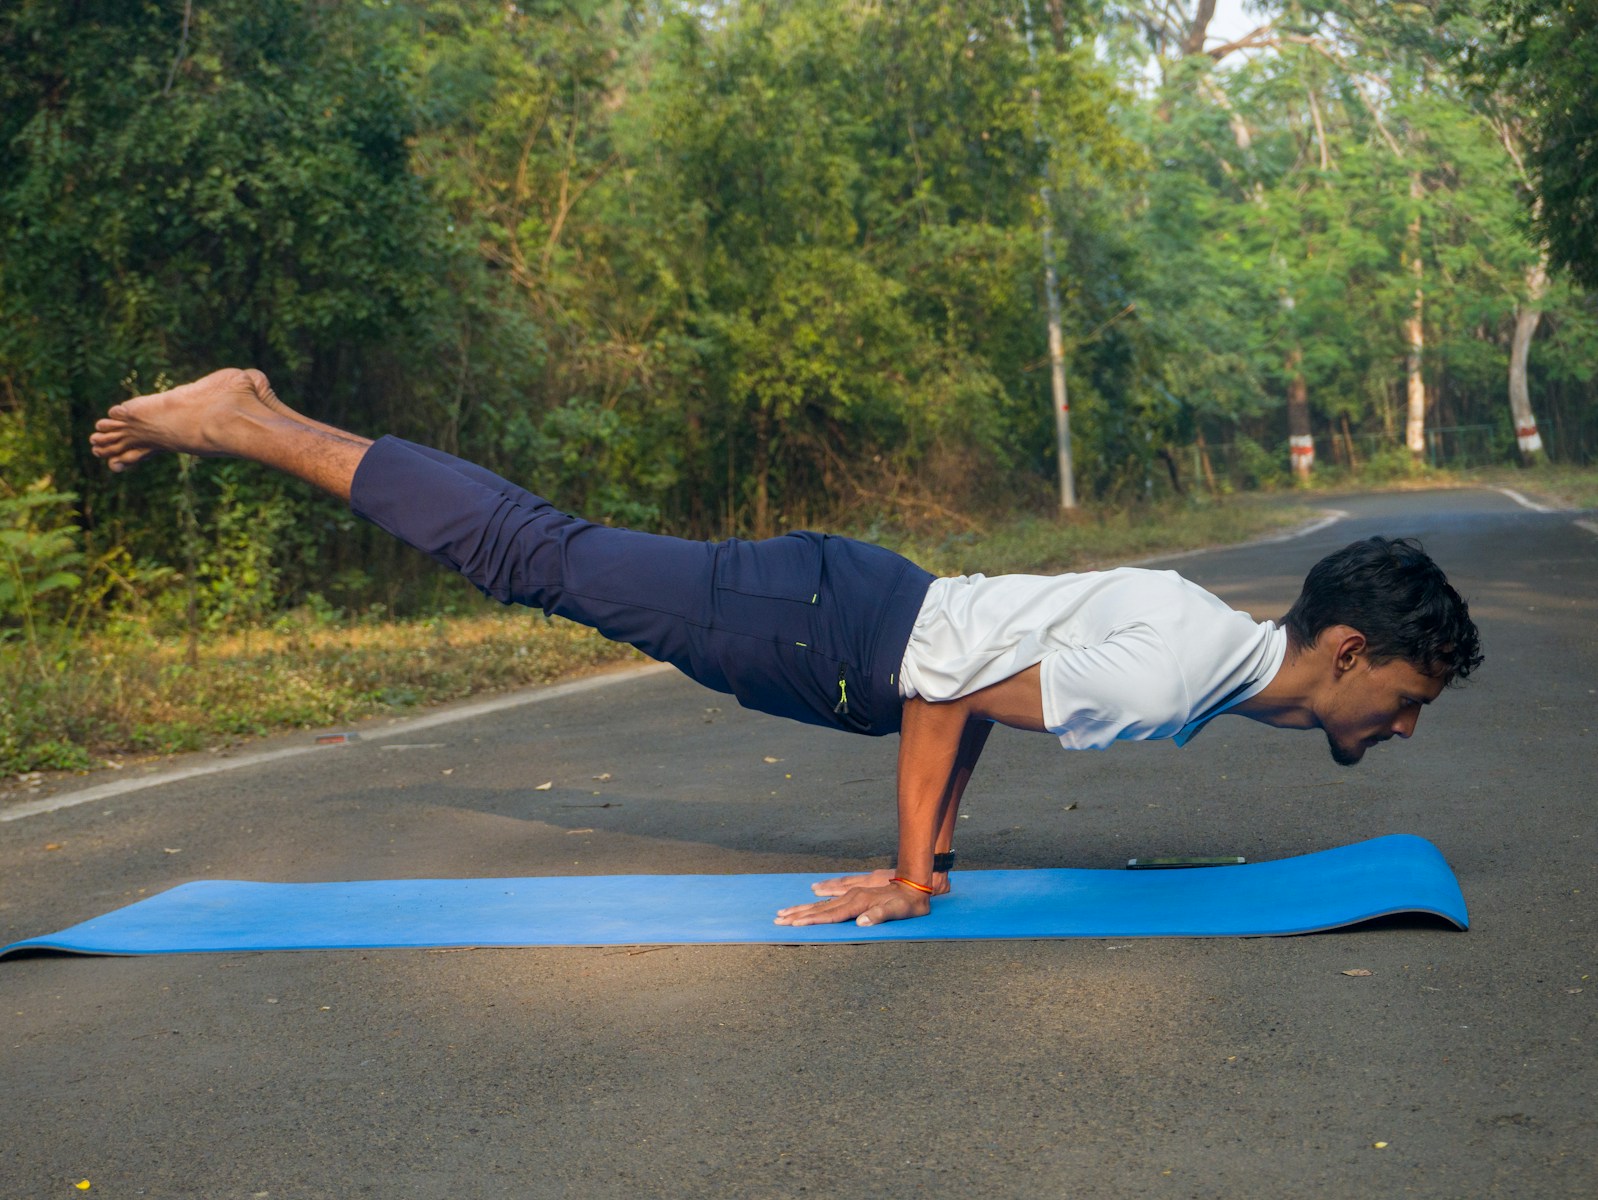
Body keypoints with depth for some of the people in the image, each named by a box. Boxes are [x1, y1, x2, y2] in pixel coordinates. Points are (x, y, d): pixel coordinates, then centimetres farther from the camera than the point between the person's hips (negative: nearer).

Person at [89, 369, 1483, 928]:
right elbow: (942, 683, -23)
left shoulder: (1200, 625, 9)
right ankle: (244, 423, 5)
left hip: (845, 605, 8)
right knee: (537, 556, -3)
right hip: (820, 631, -8)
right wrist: (912, 875, -14)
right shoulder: (1168, 678, -24)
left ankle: (263, 410, 23)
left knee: (554, 558, 14)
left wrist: (933, 848, 20)